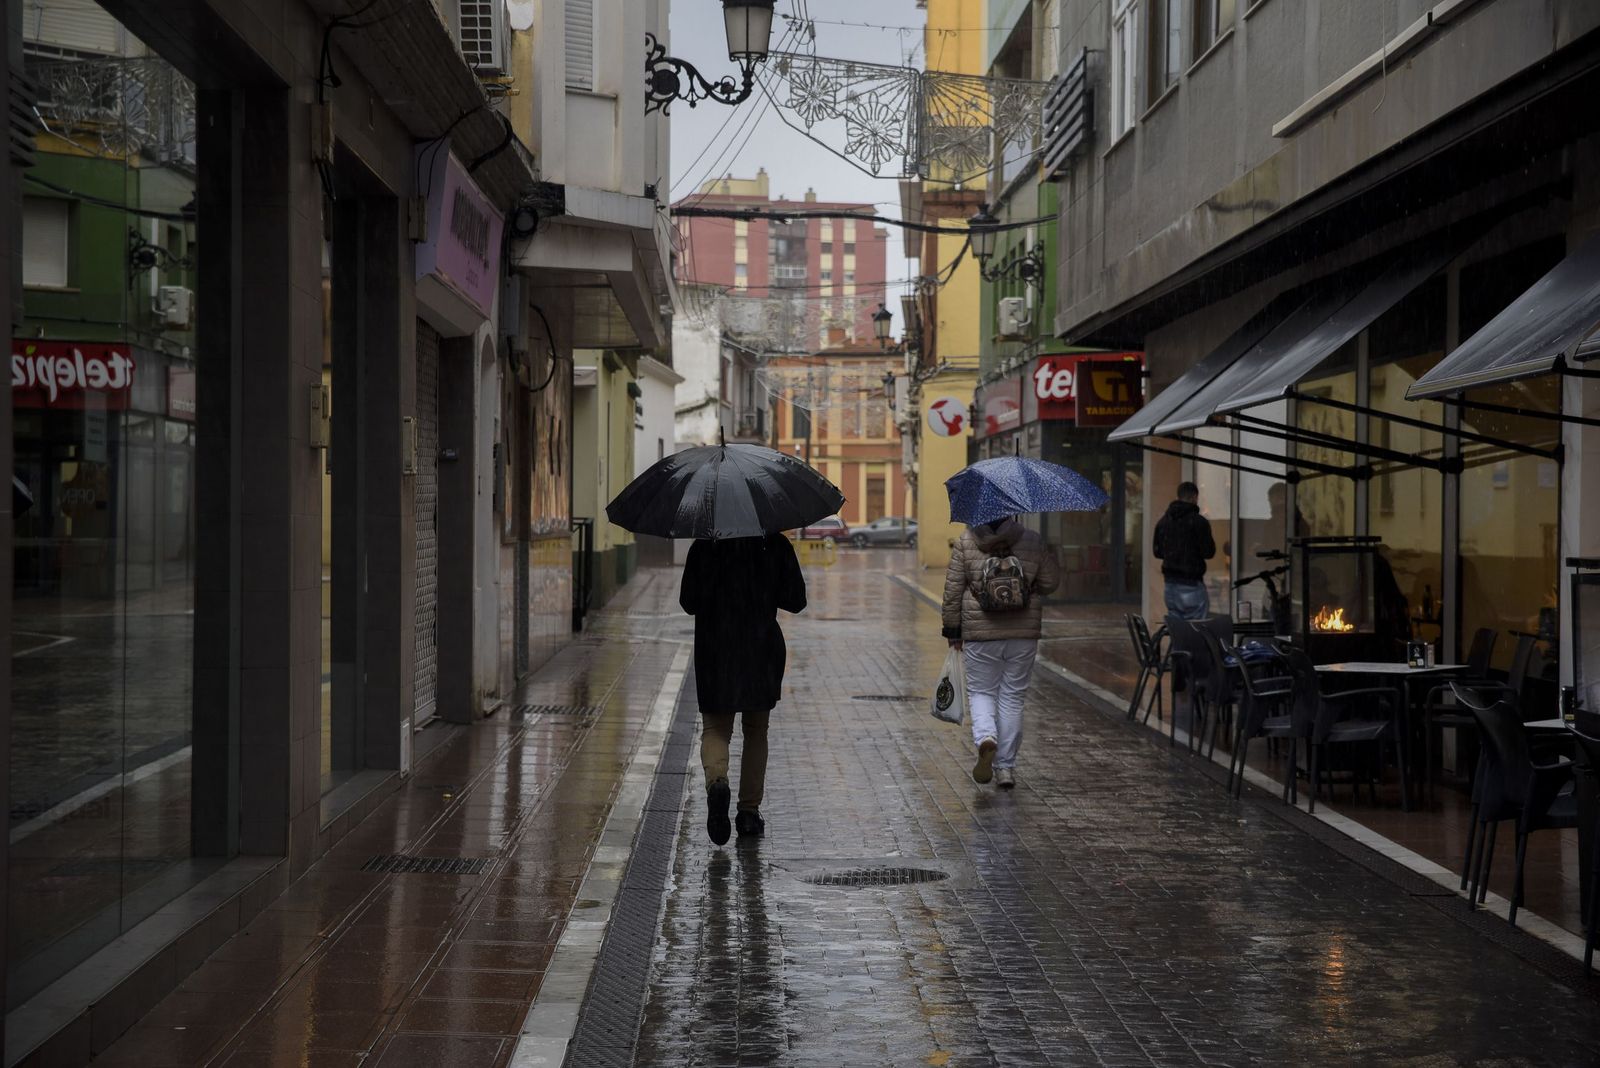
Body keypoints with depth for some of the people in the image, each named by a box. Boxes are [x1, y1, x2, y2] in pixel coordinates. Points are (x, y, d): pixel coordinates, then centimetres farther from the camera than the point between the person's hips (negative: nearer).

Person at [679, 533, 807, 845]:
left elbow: (689, 602, -3)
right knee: (756, 732, 16)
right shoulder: (776, 545, -3)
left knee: (715, 728, 9)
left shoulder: (703, 546, -4)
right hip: (763, 653, 1)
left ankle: (716, 780, -22)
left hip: (714, 652, -1)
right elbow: (796, 601, -1)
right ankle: (750, 812, 14)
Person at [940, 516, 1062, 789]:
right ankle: (1006, 767, 14)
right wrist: (1049, 554, 22)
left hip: (980, 633, -1)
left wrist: (952, 629, 7)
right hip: (1024, 633, 1)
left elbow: (953, 589, -3)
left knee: (980, 691, 13)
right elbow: (1050, 583, 5)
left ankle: (985, 738, -18)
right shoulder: (1033, 541, -2)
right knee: (1012, 697, 11)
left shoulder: (966, 541, -5)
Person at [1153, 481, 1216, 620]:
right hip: (1191, 583, -7)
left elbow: (1157, 552, 15)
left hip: (1170, 583, 7)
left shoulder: (1163, 521, 10)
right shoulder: (1199, 522, -11)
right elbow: (1208, 552, -12)